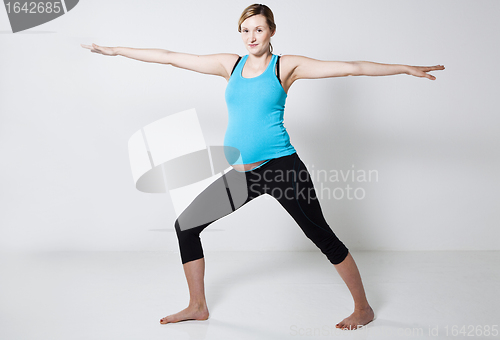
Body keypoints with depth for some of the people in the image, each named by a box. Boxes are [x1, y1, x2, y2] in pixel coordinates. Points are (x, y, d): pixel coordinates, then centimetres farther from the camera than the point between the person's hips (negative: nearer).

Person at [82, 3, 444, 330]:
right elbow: (171, 57, 13)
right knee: (186, 225, 4)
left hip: (280, 166, -4)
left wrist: (406, 68, -13)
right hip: (238, 173, 5)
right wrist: (113, 50, 15)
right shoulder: (231, 64, 11)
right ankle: (198, 306, 22)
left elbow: (348, 67, -6)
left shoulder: (286, 66, 0)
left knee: (322, 236, -2)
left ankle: (363, 308, 19)